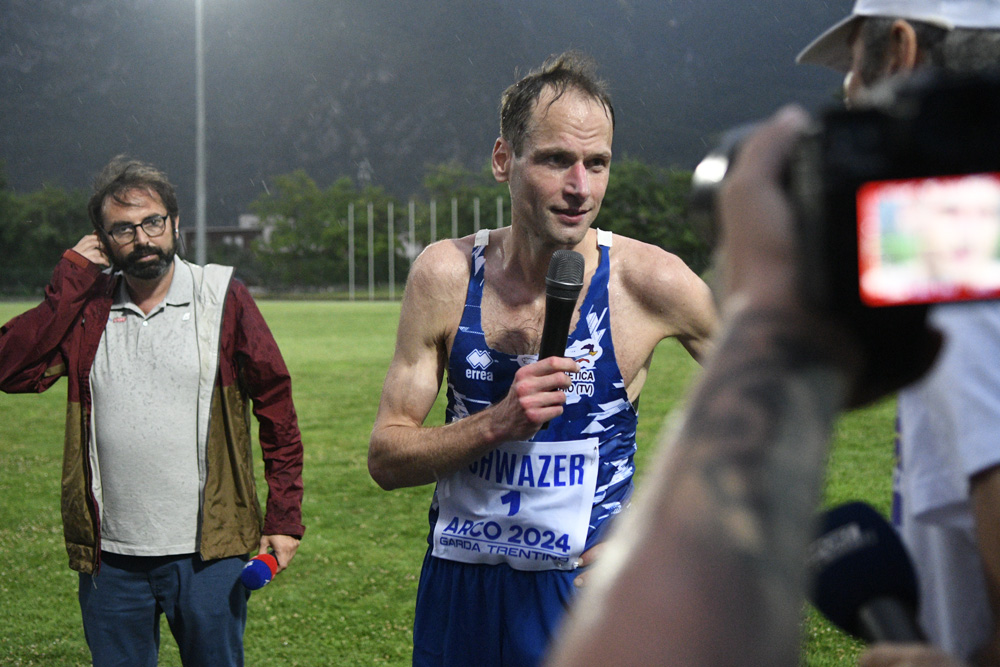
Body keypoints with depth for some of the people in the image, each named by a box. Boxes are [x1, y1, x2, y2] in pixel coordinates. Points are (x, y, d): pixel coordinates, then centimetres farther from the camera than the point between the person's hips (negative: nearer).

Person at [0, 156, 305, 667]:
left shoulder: (222, 300, 0)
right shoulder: (84, 307, 6)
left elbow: (275, 405, 2)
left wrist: (284, 515, -3)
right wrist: (70, 279, -7)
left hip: (207, 552, -2)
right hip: (110, 556, 2)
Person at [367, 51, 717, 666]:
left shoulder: (648, 281, -12)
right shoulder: (445, 275, -5)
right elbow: (386, 459, -4)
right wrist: (497, 423, -21)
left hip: (585, 593, -2)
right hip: (457, 593, 2)